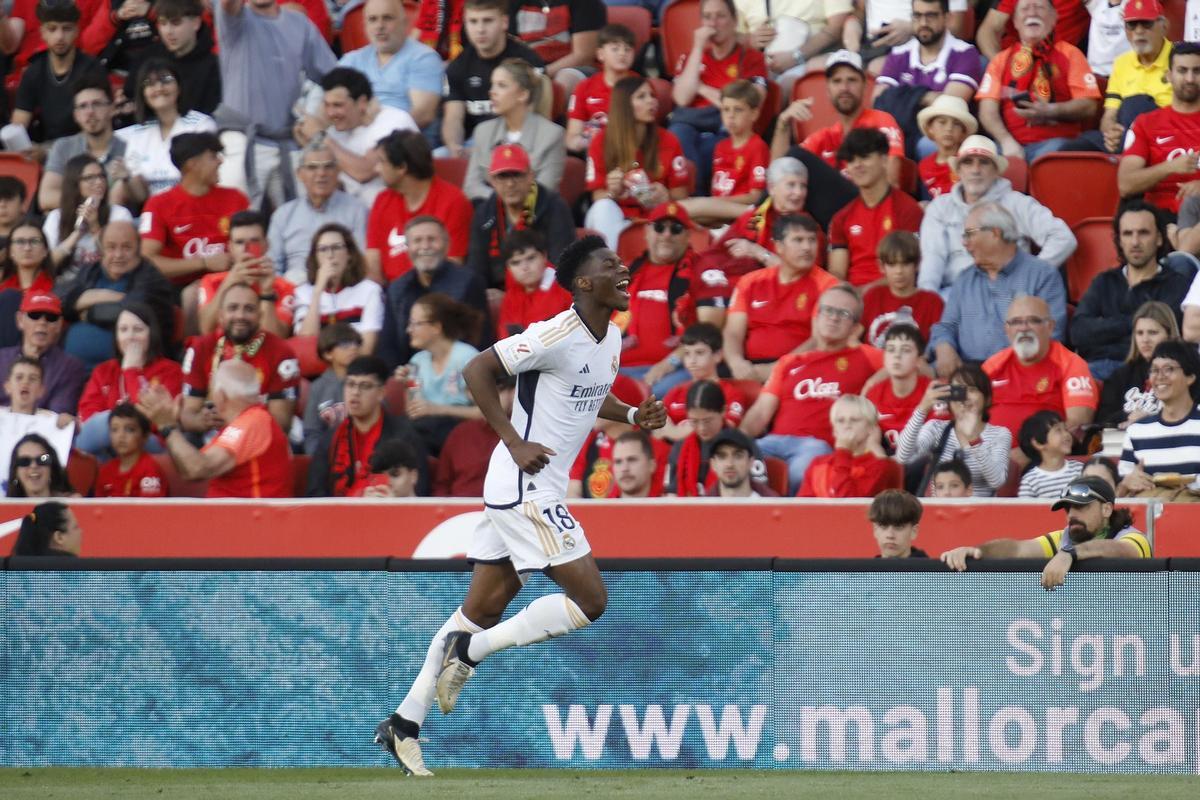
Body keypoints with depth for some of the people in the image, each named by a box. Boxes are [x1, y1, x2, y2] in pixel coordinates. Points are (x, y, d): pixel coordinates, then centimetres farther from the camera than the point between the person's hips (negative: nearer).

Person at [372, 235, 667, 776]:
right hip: (525, 488, -9)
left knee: (483, 609, 10)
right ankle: (472, 650, -2)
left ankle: (404, 723, 13)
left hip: (534, 490, 9)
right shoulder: (557, 335, -18)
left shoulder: (610, 340, 10)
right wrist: (515, 441, -20)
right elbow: (477, 371, -16)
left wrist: (634, 415, 8)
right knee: (590, 598, -10)